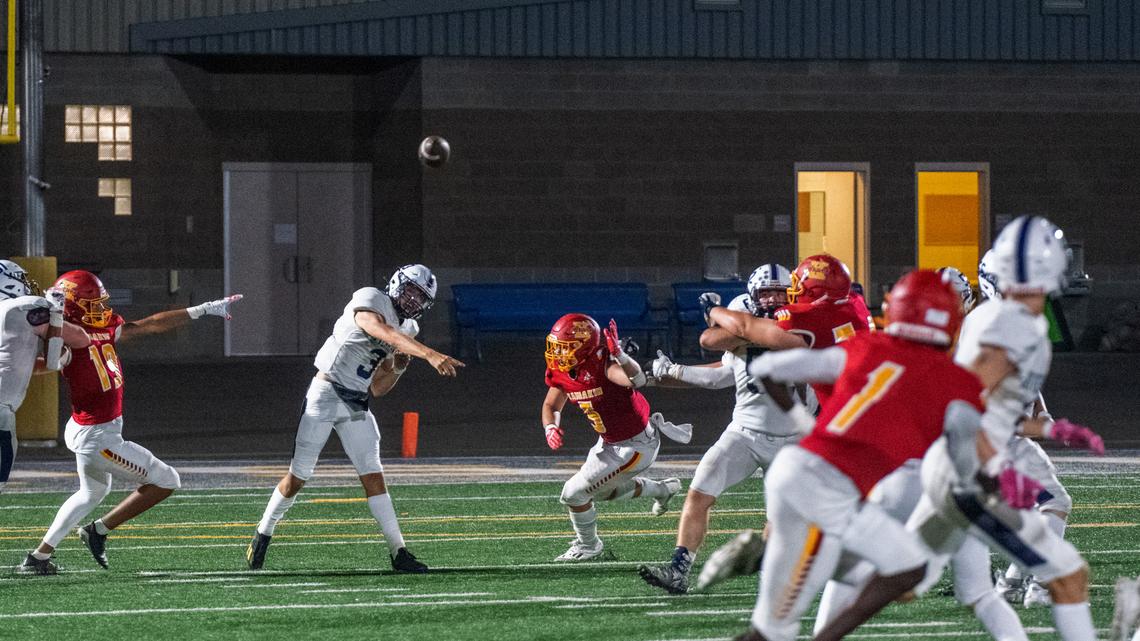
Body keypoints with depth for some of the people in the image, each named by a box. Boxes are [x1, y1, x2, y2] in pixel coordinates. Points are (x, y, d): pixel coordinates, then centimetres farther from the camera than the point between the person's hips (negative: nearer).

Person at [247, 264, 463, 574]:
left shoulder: (408, 328, 10)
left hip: (356, 405, 6)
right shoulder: (370, 303, -14)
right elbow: (387, 334, -37)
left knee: (373, 476, -4)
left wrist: (398, 368, -5)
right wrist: (430, 355, -48)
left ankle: (398, 552, -7)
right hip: (325, 395, -6)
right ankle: (263, 533, 22)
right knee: (298, 476, 3)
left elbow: (377, 388, 14)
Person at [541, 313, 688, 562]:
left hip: (635, 446, -9)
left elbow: (637, 380, -55)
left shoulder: (603, 365, -34)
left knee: (574, 493, -8)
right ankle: (663, 489, 51)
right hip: (609, 442, 9)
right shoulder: (561, 372, -9)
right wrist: (550, 428, -16)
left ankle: (587, 546, 20)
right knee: (603, 490, 33)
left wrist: (619, 354, -71)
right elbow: (551, 406, 6)